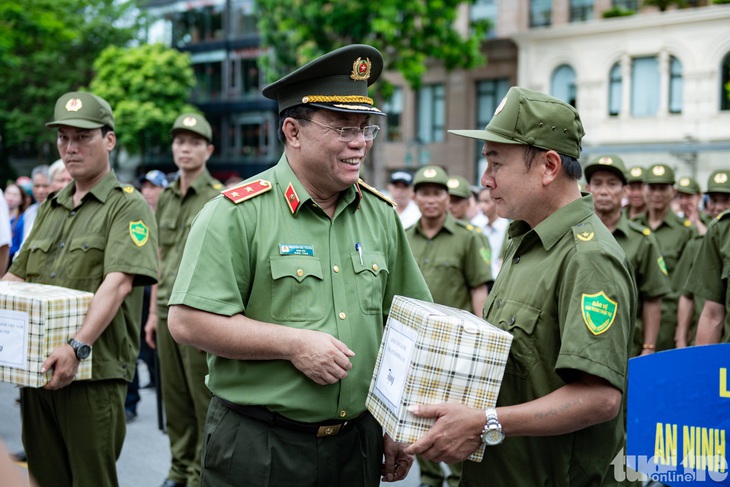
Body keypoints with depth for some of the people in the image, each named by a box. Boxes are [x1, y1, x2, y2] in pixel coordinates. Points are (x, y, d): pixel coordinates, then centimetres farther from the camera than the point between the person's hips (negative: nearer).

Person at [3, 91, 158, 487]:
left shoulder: (127, 206, -5)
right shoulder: (50, 208, 19)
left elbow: (119, 282, -18)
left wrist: (79, 346, -29)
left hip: (95, 370, -7)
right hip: (38, 367, 7)